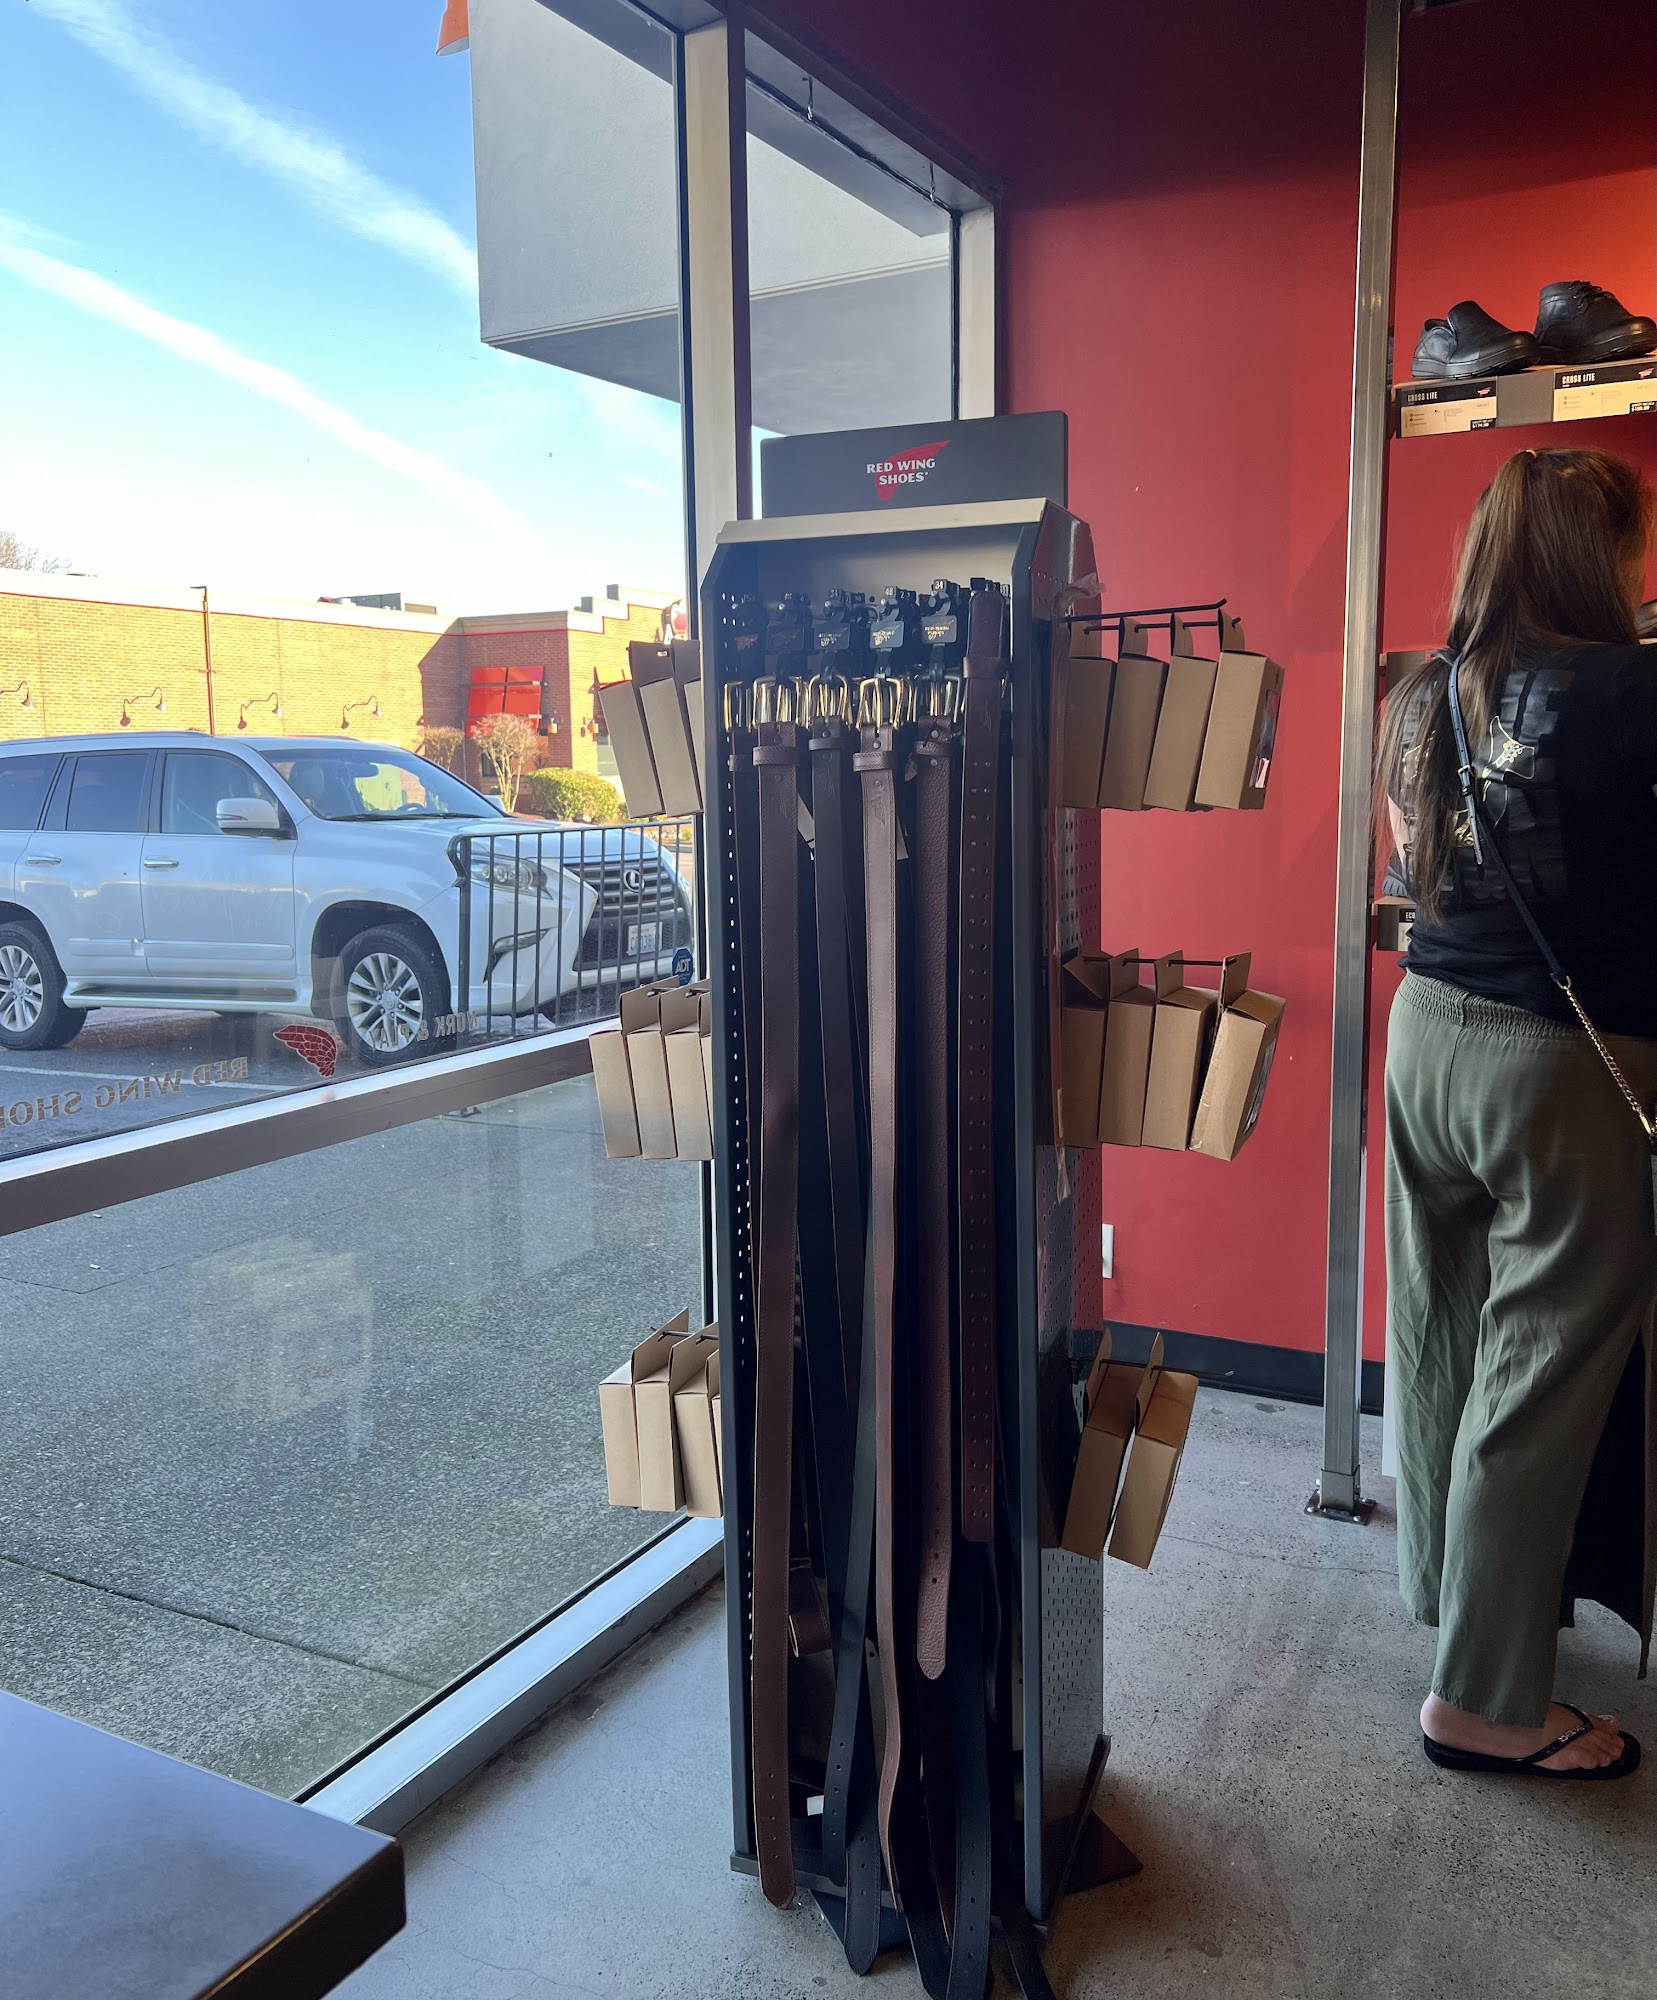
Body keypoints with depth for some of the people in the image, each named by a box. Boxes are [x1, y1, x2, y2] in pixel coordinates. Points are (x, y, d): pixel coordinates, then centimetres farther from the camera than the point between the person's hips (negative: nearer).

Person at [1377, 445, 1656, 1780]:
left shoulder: (1422, 697, 5)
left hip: (1431, 1031, 7)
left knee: (1441, 1330, 20)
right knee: (1543, 1368, 3)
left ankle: (1443, 1577, 41)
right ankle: (1487, 1697, 14)